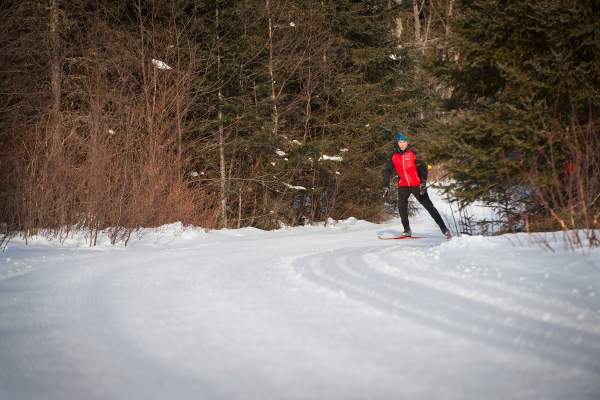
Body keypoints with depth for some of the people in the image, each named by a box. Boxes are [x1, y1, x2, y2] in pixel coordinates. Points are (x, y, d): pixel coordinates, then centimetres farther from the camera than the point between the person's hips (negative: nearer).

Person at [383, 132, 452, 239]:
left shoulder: (413, 154, -5)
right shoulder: (394, 157, 3)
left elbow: (423, 167, -9)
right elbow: (387, 172, 8)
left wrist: (423, 183, -20)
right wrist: (386, 187, 1)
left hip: (416, 185, -2)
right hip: (403, 186, 2)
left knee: (429, 206, -3)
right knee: (401, 205, -19)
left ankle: (444, 228, 1)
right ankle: (407, 230, -8)